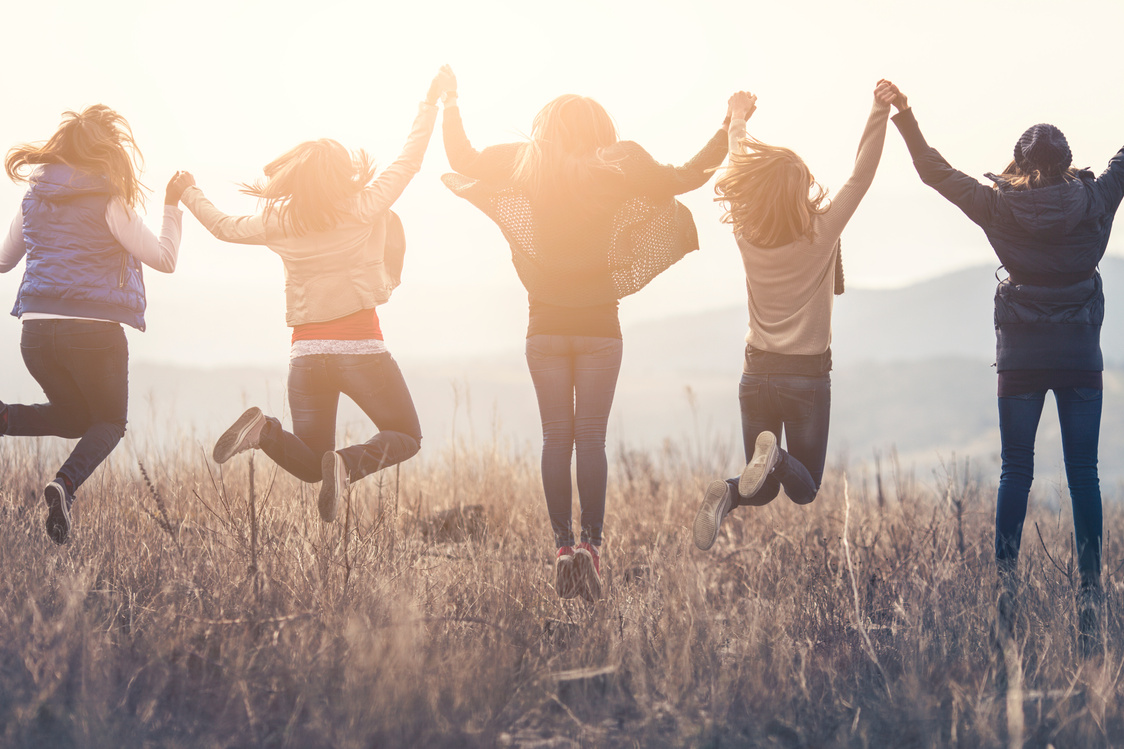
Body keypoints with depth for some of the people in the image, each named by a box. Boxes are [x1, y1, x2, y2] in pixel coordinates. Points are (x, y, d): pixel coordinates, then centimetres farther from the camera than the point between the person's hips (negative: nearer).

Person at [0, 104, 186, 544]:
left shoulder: (35, 197, 9)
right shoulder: (108, 202, -7)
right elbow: (164, 260, -5)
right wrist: (172, 207, 4)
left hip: (36, 327, 5)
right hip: (94, 329, -5)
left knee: (75, 416, 24)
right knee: (109, 423, 15)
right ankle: (67, 484, -16)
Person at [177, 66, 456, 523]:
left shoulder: (281, 221, 6)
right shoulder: (364, 207, -3)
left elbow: (225, 228, 21)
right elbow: (410, 159, 5)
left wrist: (190, 197, 39)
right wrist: (431, 100, 16)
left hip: (307, 352, 4)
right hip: (360, 347, -4)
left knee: (309, 464, 15)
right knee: (405, 437, 12)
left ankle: (263, 430, -17)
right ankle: (348, 464, -20)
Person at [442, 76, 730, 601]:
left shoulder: (526, 168, -2)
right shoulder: (616, 173, -3)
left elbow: (461, 160, 9)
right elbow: (690, 176, 5)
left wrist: (450, 101, 21)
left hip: (546, 325, 1)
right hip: (599, 325, -1)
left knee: (556, 438, 5)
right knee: (592, 438, 0)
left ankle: (562, 545, -1)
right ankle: (591, 542, -13)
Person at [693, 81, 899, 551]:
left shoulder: (746, 236, -7)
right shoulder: (821, 234, -16)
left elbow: (741, 174, 10)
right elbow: (861, 176, -12)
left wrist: (738, 123, 24)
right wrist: (880, 112, -12)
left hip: (757, 373, 3)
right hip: (808, 376, -3)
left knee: (763, 491, 13)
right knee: (804, 490, 10)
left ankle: (728, 495, -23)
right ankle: (777, 455, -25)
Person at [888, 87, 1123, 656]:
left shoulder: (1000, 208, -6)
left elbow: (936, 173, 4)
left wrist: (905, 120, 14)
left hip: (1020, 356, 0)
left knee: (1015, 472, 6)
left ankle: (1006, 589, 4)